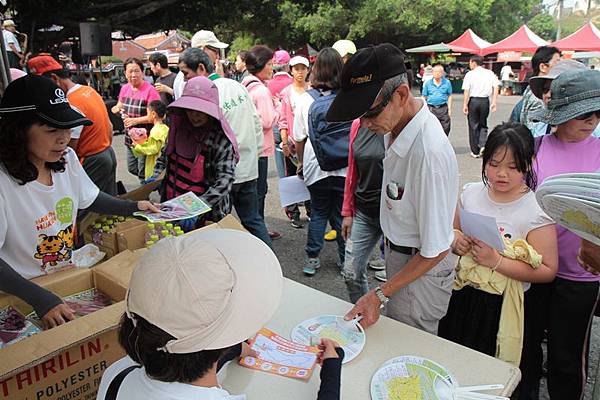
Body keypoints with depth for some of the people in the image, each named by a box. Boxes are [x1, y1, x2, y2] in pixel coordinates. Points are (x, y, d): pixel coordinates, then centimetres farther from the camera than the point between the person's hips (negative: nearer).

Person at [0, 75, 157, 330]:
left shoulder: (67, 158, -5)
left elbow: (89, 199, 13)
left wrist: (134, 207, 3)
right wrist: (40, 299, -31)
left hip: (69, 276, 6)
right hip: (21, 292, -5)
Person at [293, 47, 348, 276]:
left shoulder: (306, 100, -2)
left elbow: (299, 139, 3)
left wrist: (301, 162, 17)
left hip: (316, 167, 1)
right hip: (345, 167, -1)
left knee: (318, 213, 16)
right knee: (343, 214, 11)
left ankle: (312, 259, 20)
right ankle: (346, 260, 21)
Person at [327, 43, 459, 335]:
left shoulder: (430, 152, -34)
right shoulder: (395, 122, -6)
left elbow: (435, 251, -26)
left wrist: (381, 294, -22)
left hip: (421, 268, -8)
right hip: (397, 253, 8)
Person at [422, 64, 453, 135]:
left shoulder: (447, 83, 6)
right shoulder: (428, 83, 5)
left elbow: (449, 96, 10)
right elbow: (424, 97, 8)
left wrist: (449, 109, 4)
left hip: (443, 109, 0)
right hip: (431, 109, 0)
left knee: (445, 129, 1)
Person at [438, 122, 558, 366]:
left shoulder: (536, 212, -15)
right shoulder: (471, 193, -2)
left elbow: (547, 271, -15)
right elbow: (451, 232, 11)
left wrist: (497, 261, -24)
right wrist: (457, 242, -11)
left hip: (502, 307, -4)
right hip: (462, 298, 4)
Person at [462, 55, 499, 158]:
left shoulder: (469, 74, -4)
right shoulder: (490, 73, 7)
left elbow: (466, 91, -10)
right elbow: (495, 88, 3)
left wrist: (465, 105, -7)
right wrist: (494, 103, 6)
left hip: (473, 100, -3)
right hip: (485, 100, 3)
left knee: (473, 126, 7)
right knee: (483, 125, 18)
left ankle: (475, 152, 12)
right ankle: (483, 145, -3)